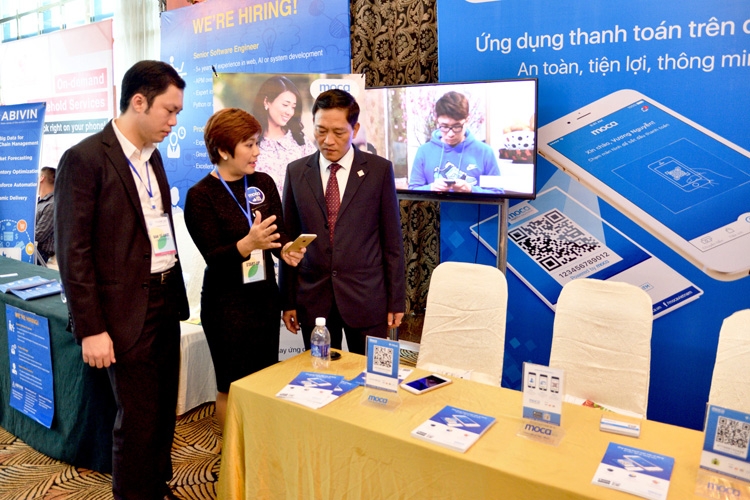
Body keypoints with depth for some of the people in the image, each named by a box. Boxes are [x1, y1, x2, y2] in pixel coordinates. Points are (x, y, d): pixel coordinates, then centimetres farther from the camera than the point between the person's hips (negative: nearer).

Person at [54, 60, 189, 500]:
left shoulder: (152, 156, 11)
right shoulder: (85, 159, -12)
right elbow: (73, 251, -13)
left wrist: (175, 293, 13)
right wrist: (90, 330, -14)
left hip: (166, 301, 7)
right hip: (128, 311, -7)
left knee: (164, 413, 17)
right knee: (138, 422, 4)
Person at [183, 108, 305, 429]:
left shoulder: (263, 183, 4)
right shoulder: (200, 195, -9)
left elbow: (281, 231, 4)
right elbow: (213, 256, -16)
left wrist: (286, 248, -19)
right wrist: (248, 244, -34)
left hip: (265, 296, 5)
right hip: (227, 304, -5)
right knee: (233, 389, 8)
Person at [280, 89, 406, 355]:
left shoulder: (379, 169, -2)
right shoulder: (296, 172, 3)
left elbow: (392, 240, 0)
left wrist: (396, 300, 0)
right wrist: (288, 301, 5)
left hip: (366, 297, -1)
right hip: (313, 299, 2)